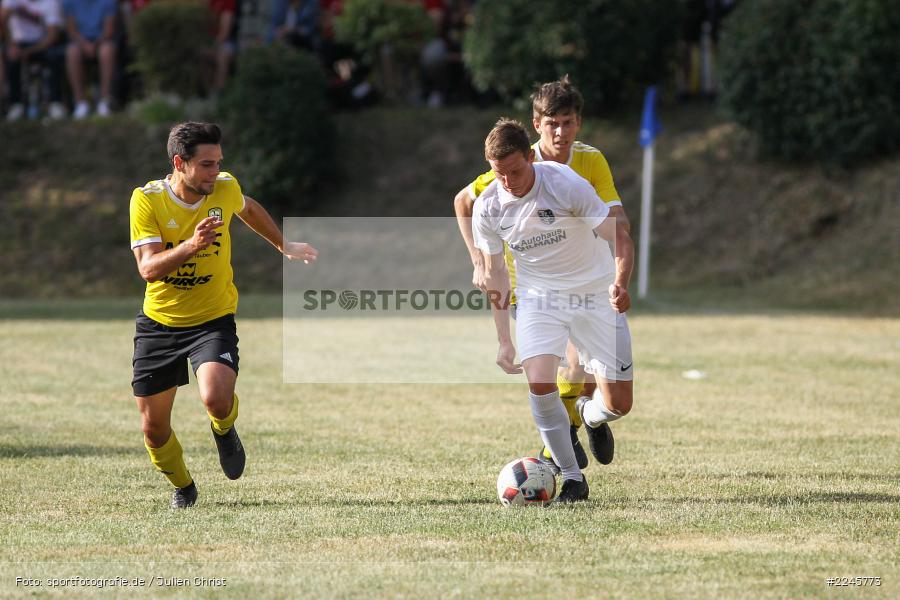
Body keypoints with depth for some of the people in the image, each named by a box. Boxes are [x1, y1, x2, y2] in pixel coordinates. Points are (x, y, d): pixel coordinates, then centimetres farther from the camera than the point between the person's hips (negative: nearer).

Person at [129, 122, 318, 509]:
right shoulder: (147, 200, -16)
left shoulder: (226, 189, -9)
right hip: (159, 323, 0)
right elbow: (148, 268, -25)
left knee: (217, 400, -28)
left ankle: (223, 431, 10)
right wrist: (190, 246, -40)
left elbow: (248, 209, 17)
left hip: (213, 320, 0)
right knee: (153, 427, 3)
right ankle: (183, 487, 34)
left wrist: (283, 245, 28)